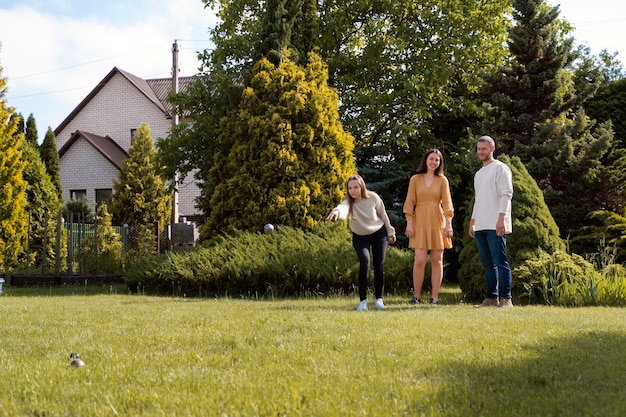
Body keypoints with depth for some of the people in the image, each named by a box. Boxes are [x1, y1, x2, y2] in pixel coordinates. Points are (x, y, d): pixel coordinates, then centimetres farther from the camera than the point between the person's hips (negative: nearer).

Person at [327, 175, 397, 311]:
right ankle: (363, 300, -9)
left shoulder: (373, 198, -20)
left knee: (379, 268, -3)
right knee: (364, 264, -20)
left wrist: (390, 232, 9)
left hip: (379, 234, 1)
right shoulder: (349, 202, -23)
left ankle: (379, 299, 16)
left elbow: (383, 215, -3)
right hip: (360, 237, 0)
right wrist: (337, 211, -73)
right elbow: (343, 208, -49)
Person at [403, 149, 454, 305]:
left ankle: (434, 296, 7)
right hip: (420, 222, -1)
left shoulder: (442, 180, 7)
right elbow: (410, 202, 3)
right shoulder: (415, 179, 6)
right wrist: (409, 223, -5)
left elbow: (447, 202, 0)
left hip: (437, 222, 1)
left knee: (437, 260, 2)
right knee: (420, 260, -8)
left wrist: (448, 223, -10)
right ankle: (416, 296, 3)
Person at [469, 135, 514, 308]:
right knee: (488, 264, 9)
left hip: (494, 226, -8)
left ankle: (506, 299, -10)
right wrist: (472, 223, 21)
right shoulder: (478, 174, 24)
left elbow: (506, 194, -10)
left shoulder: (500, 168, -2)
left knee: (500, 262, -9)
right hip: (480, 227, 8)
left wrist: (501, 219, -20)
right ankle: (491, 297, 12)